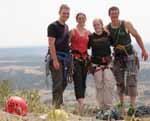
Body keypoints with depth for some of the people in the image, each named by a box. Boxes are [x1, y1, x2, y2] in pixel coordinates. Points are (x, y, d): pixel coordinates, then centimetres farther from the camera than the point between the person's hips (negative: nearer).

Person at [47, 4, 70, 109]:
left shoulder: (66, 27, 16)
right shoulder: (53, 26, -8)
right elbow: (51, 44, -15)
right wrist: (55, 60, -21)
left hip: (65, 57, 8)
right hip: (56, 57, -8)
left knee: (64, 82, 13)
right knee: (58, 83, -8)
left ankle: (59, 104, 26)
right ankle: (56, 106, -3)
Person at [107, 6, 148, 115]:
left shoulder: (126, 24, -8)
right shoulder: (107, 28, -3)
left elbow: (137, 36, 0)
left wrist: (143, 50, -2)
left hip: (130, 55, -3)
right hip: (117, 57, 3)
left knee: (131, 80, -11)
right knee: (119, 81, 9)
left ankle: (132, 106, -11)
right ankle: (121, 103, 22)